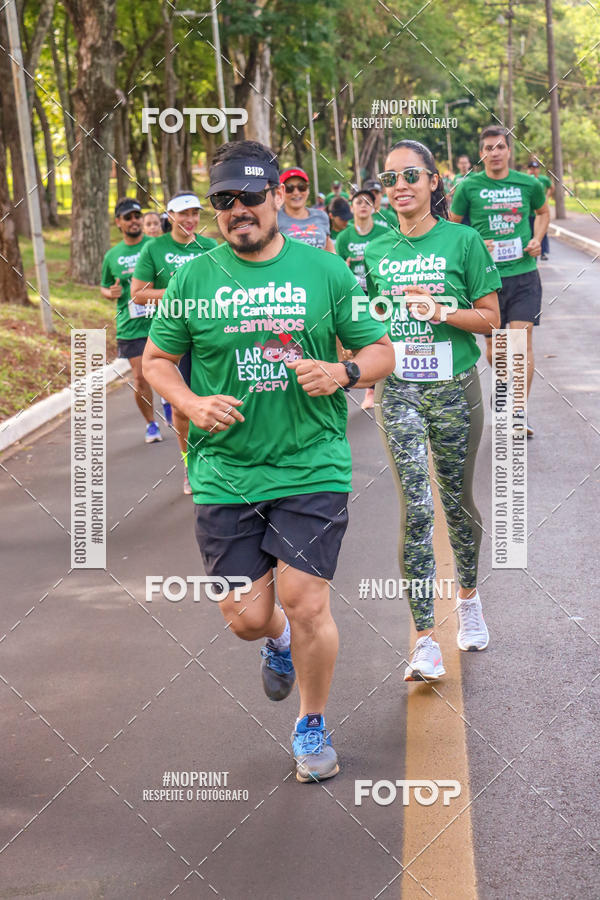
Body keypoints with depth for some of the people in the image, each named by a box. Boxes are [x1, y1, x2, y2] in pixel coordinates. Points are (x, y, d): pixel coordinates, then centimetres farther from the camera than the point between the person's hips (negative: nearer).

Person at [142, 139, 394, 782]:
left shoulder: (325, 270, 2)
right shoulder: (194, 278, 2)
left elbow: (380, 350, 8)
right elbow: (156, 359, 11)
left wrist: (344, 372, -14)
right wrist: (191, 403, -9)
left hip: (312, 467, -1)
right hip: (225, 473, 1)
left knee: (306, 606, -5)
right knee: (246, 618, 4)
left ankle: (312, 725, 22)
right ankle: (279, 642, 44)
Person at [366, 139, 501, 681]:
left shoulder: (462, 241, -2)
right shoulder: (376, 251, 7)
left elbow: (490, 318, -2)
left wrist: (440, 311, -17)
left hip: (454, 387, -1)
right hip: (398, 391, 1)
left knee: (457, 500, 12)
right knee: (415, 507, -8)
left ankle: (468, 596, 39)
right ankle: (426, 642, -10)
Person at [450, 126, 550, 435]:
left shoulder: (529, 184, 3)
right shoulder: (468, 187, -2)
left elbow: (543, 213, 22)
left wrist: (537, 239, 4)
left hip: (523, 273, 0)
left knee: (522, 341, -10)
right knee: (494, 345, 8)